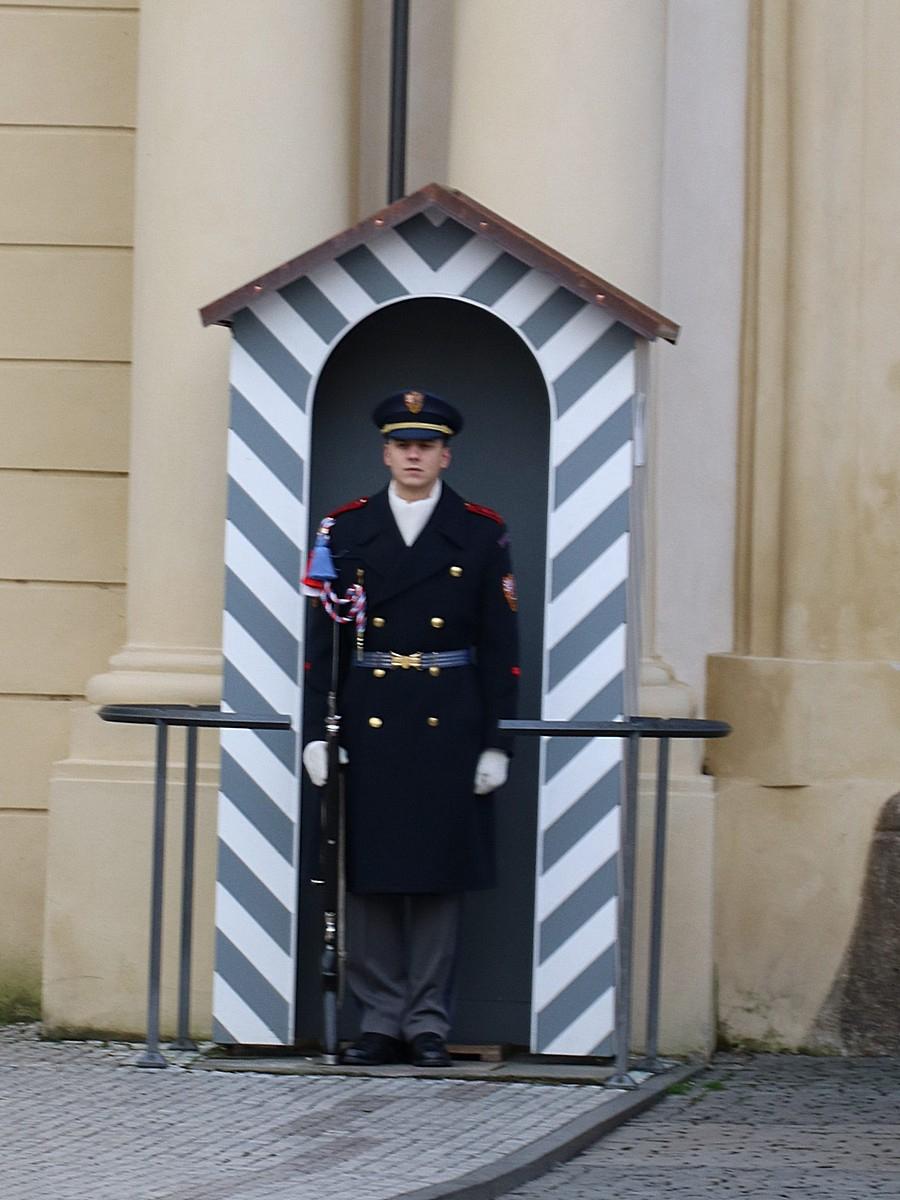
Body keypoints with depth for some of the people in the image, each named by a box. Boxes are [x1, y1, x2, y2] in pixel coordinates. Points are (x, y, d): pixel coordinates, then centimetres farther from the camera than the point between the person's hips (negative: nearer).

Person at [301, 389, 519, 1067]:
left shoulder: (481, 534, 4)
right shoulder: (346, 530, 7)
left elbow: (501, 646, 3)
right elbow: (322, 637, 6)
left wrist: (496, 744, -3)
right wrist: (315, 731, -2)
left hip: (448, 725, -1)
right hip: (368, 723, 1)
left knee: (438, 873, 1)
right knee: (369, 875, 2)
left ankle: (429, 1022, 8)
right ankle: (380, 1019, 9)